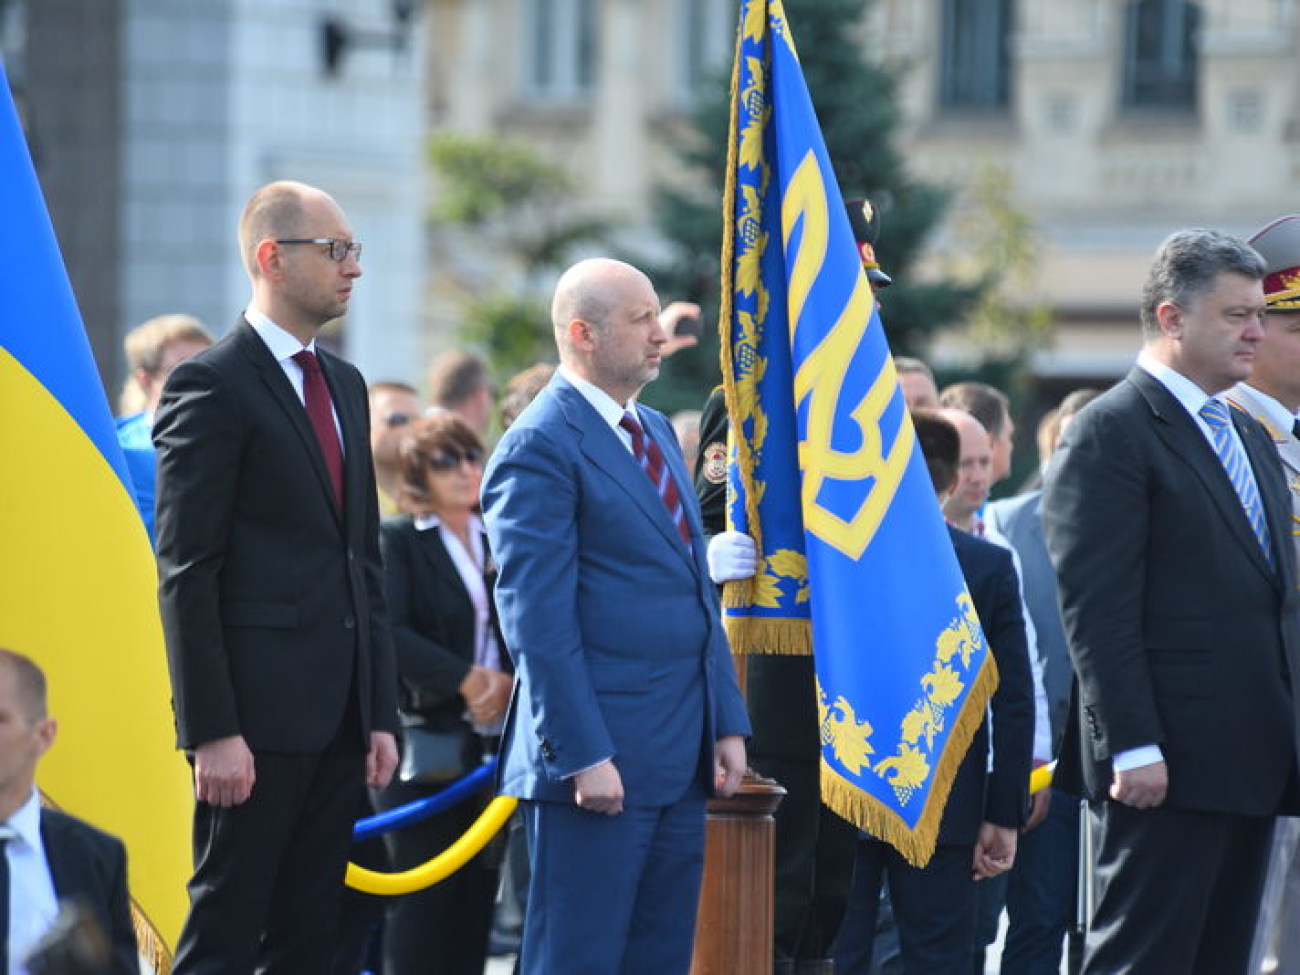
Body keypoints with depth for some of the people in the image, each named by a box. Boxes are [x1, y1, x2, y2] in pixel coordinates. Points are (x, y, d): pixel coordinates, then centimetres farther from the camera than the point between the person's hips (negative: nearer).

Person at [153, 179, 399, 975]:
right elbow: (186, 573, -12)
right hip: (258, 714, -8)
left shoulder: (345, 385, 18)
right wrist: (212, 731, -17)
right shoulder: (213, 386, -8)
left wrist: (382, 713, 14)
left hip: (339, 716, 8)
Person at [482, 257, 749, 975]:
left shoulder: (655, 432, 17)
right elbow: (538, 618, -16)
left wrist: (727, 723, 13)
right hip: (602, 763, -9)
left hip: (680, 756, 9)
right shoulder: (541, 447, -11)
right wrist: (583, 756, -20)